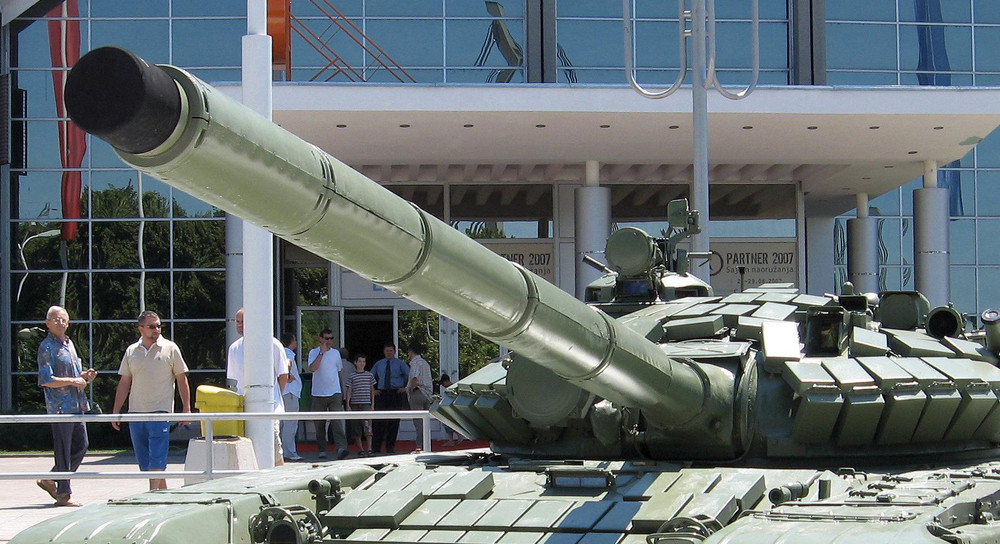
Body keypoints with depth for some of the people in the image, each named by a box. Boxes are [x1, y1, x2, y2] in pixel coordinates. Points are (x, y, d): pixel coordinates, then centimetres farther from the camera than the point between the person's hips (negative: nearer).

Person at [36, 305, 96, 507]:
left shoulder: (69, 344, 17)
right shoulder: (47, 347, -9)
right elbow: (46, 380, -17)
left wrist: (85, 376, 7)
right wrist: (74, 381, -17)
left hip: (76, 405, 9)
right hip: (61, 405, -9)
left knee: (81, 446, 12)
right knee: (63, 450, -4)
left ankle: (51, 480, 23)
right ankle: (64, 493, 3)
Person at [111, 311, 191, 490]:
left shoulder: (170, 349, 2)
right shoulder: (132, 351, 10)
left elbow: (182, 379, 4)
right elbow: (124, 383, 14)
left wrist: (186, 408, -2)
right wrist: (115, 412, 11)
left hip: (160, 412, -4)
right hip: (135, 412, 4)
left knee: (156, 459, -11)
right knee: (144, 460, 7)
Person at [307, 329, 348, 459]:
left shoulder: (336, 353, 11)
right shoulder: (314, 352, 0)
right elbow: (312, 368, -17)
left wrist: (341, 392, 22)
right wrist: (322, 352, -17)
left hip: (335, 393, 1)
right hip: (318, 394, -1)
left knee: (337, 421, -13)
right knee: (319, 423, 3)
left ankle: (341, 448, -23)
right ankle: (322, 450, 11)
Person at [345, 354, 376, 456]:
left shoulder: (369, 375, 9)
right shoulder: (352, 376, 5)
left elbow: (372, 390, 15)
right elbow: (349, 391, 4)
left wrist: (372, 404, 11)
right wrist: (348, 405, -3)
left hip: (366, 404, 0)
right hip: (355, 405, 0)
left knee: (367, 427, -14)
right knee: (357, 430, 3)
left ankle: (369, 449, -14)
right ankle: (360, 450, 10)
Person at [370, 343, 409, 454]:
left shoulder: (399, 363, 8)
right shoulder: (378, 364, 14)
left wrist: (405, 388, -5)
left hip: (396, 394, -1)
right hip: (382, 394, 1)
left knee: (394, 422, 0)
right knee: (379, 421, -6)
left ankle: (390, 447, 7)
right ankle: (375, 447, -2)